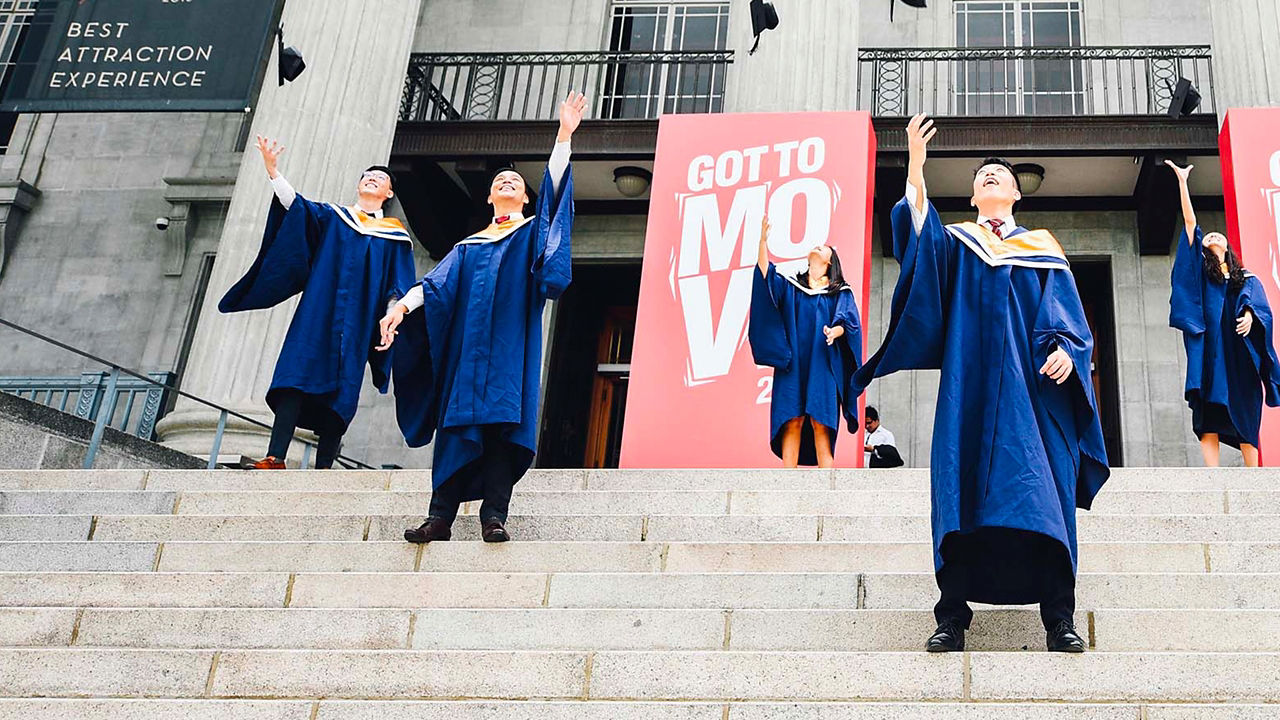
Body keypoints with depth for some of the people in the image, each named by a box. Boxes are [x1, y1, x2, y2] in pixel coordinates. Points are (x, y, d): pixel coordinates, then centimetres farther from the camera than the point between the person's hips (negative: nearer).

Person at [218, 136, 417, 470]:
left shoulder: (396, 236, 18)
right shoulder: (331, 216, 19)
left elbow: (399, 286, 10)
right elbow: (295, 204, 3)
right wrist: (273, 171, -13)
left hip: (358, 321, 0)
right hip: (319, 309, 0)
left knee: (341, 390, -7)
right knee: (298, 374, -15)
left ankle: (323, 470, -9)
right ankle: (276, 458, -23)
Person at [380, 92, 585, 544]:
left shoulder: (533, 231, 19)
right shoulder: (469, 246, 24)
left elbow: (554, 187, 5)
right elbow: (437, 282, 11)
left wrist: (564, 135, -6)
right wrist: (402, 306, -7)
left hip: (512, 341, -2)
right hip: (469, 341, 2)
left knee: (503, 421, -13)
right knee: (458, 421, -6)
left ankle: (494, 517, -17)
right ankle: (440, 516, -10)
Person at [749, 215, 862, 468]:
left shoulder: (841, 293, 14)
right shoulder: (789, 285, 18)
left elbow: (849, 322, 0)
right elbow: (765, 276, 0)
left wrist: (835, 331, -23)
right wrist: (763, 241, -12)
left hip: (822, 368, -1)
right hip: (793, 365, 1)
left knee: (820, 424, -9)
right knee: (791, 422, -6)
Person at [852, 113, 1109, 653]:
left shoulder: (1042, 248, 20)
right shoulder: (953, 243, 19)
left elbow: (1067, 312, 10)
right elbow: (917, 229, -3)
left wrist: (1065, 348, -12)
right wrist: (915, 163, -15)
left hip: (1033, 388, 0)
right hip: (970, 387, 0)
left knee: (1043, 496, -9)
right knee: (963, 494, -7)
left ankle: (1059, 619, -8)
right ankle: (952, 618, -6)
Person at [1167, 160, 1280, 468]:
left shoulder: (1247, 279, 20)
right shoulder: (1201, 271, 16)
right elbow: (1189, 222, 11)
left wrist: (1250, 315, -20)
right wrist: (1182, 181, 8)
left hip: (1240, 353, 1)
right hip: (1210, 348, -1)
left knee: (1246, 418, -2)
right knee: (1208, 418, -9)